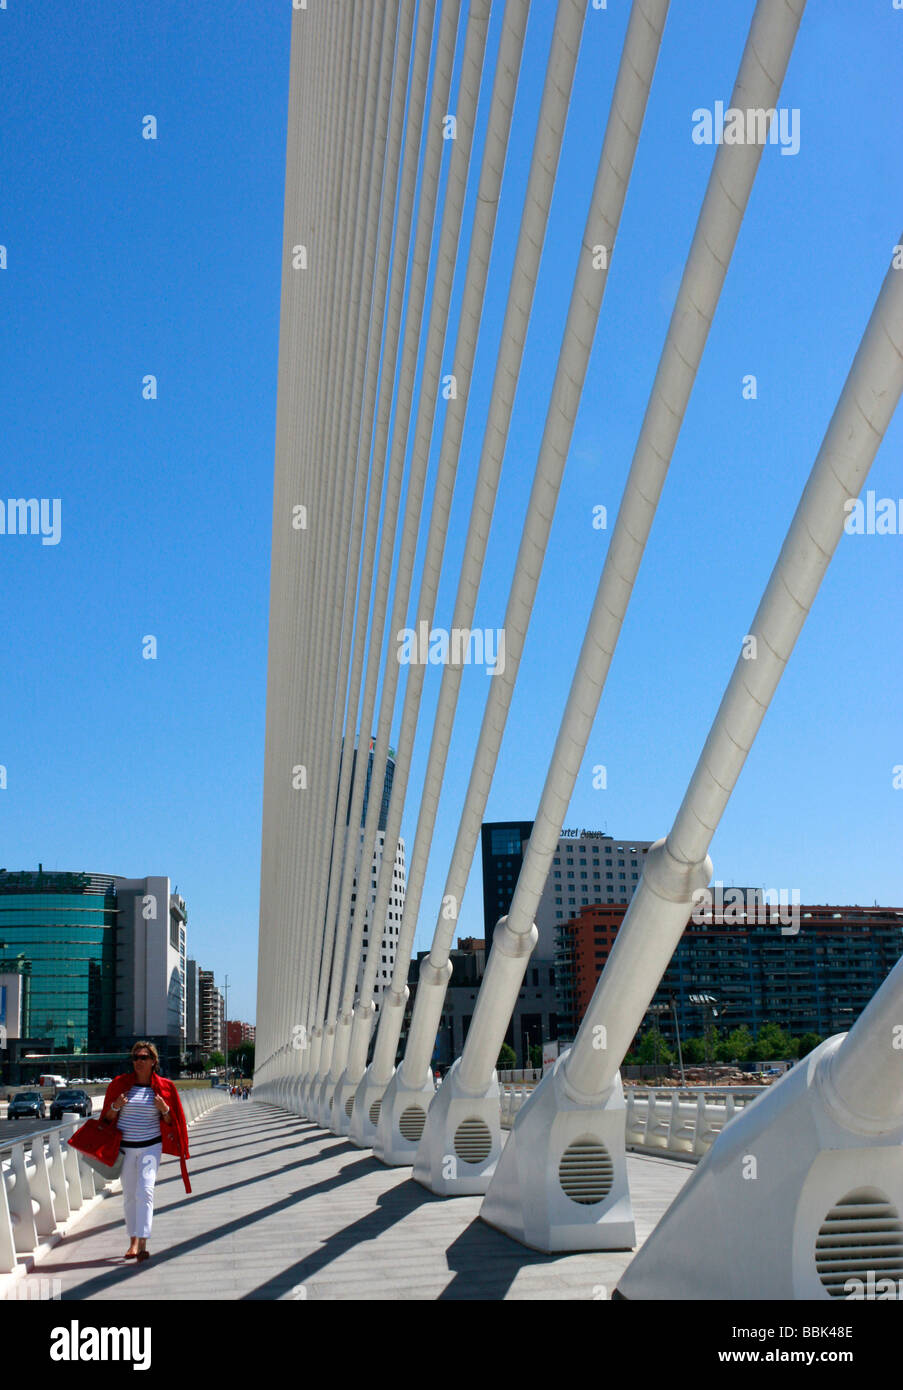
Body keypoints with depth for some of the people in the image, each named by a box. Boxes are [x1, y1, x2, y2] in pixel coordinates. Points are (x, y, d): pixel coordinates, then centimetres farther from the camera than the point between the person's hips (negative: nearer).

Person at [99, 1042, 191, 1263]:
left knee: (145, 1191, -15)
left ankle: (142, 1243, -19)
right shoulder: (120, 1084, 2)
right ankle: (133, 1241, 20)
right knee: (129, 1195, 7)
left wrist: (164, 1110, -14)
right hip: (125, 1147, 2)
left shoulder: (163, 1087, 1)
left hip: (151, 1146, -2)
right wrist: (116, 1107, -13)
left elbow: (170, 1122, 7)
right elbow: (108, 1118, 7)